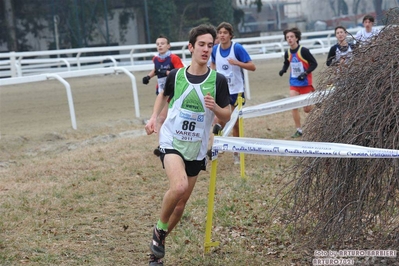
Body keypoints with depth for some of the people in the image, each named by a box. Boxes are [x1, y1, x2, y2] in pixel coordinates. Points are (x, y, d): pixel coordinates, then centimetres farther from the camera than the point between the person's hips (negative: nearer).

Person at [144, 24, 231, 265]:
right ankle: (160, 228, -3)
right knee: (179, 186, -28)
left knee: (182, 201, 10)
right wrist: (154, 117, 2)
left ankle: (159, 241, 32)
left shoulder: (218, 80, -6)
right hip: (171, 142, -2)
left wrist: (215, 107, -23)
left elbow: (226, 117, -2)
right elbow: (164, 96, 18)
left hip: (196, 149, 2)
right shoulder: (175, 76, -4)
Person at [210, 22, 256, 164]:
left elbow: (252, 67, -15)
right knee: (220, 122, -3)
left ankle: (236, 152, 18)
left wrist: (236, 62, -29)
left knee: (236, 123, 5)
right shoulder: (215, 49, -1)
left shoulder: (237, 48, -13)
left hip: (236, 91, -3)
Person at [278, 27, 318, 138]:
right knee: (294, 106, -8)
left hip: (305, 83, -4)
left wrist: (305, 73, -24)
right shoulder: (287, 53, 0)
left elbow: (314, 63, -11)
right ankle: (299, 130, 3)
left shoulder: (303, 51, -16)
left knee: (307, 109, 3)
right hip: (294, 83, 4)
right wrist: (283, 70, -3)